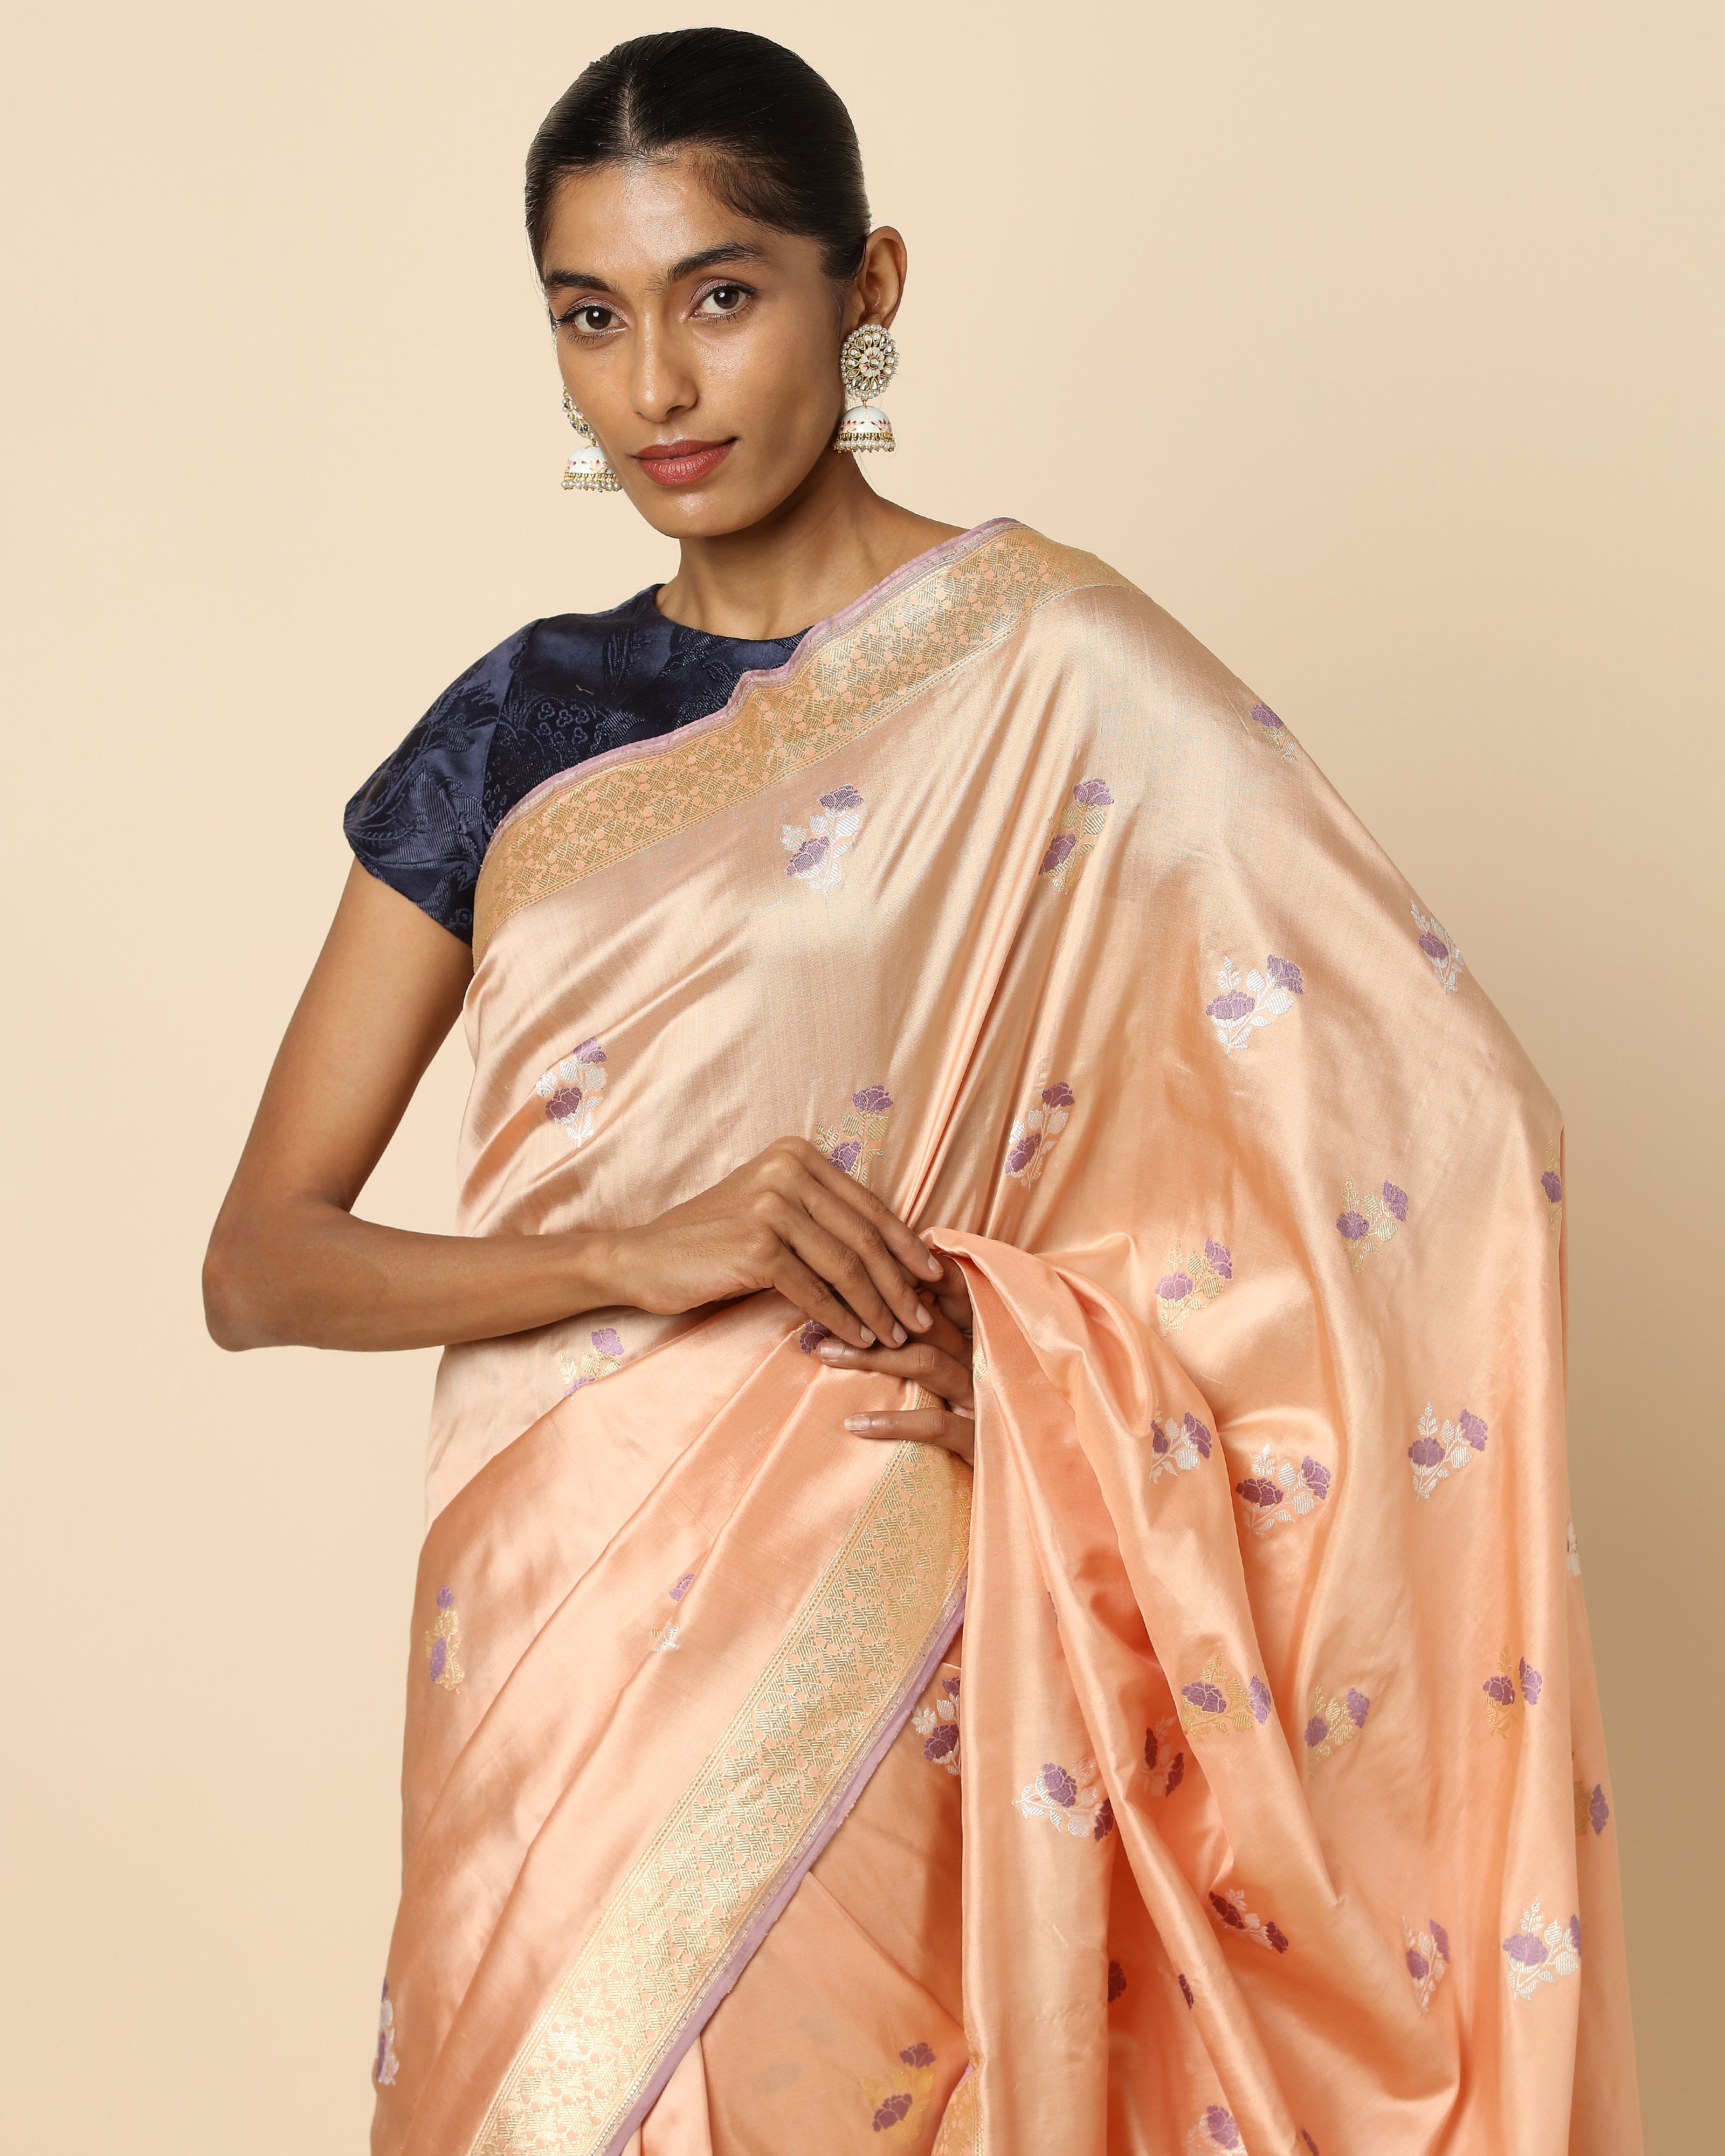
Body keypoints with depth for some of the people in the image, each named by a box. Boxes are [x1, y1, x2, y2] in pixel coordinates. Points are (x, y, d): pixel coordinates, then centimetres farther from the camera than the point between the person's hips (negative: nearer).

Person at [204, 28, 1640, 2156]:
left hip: (869, 1650, -4)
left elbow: (1446, 1118, -11)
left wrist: (1045, 1361, -16)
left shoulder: (1039, 665, -6)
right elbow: (260, 1261, 2)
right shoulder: (527, 723, 6)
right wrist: (638, 1255, -14)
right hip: (548, 1633, 4)